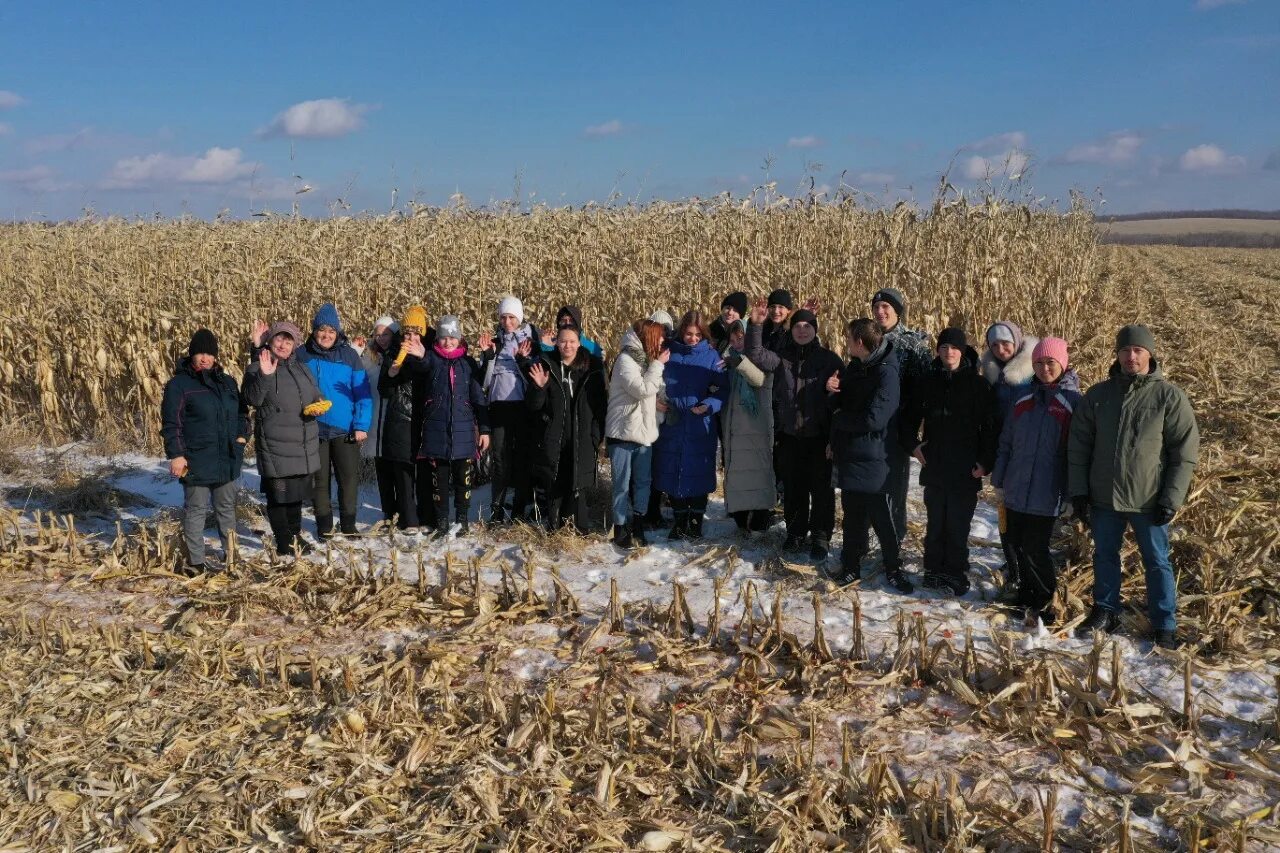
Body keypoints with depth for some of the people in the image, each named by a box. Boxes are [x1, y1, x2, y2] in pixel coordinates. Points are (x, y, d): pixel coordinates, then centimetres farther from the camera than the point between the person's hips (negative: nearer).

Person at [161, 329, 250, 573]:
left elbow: (242, 413, 21)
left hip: (228, 460, 6)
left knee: (227, 508, 15)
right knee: (196, 510, 1)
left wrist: (242, 435, 5)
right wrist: (176, 455, -15)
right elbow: (171, 423, -10)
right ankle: (195, 561, 8)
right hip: (196, 462, -6)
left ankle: (231, 554, 26)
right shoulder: (179, 384, -6)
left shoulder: (228, 382, 12)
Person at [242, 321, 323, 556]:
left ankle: (296, 536, 32)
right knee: (278, 493, -1)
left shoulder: (300, 367, 14)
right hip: (275, 445, -6)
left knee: (297, 492, 18)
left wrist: (319, 404, 2)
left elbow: (315, 394, 24)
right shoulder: (258, 367, -5)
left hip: (304, 444, 6)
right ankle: (284, 543, 9)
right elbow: (252, 399, -19)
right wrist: (264, 376, -33)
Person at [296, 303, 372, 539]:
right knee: (320, 479, 9)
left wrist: (361, 426, -8)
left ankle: (348, 525, 14)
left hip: (345, 430, 0)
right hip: (314, 429, 1)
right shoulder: (302, 355, 0)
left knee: (349, 478, 2)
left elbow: (363, 393, -1)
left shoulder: (349, 355, 0)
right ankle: (324, 526, 20)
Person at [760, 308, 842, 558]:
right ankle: (796, 532, 25)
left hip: (819, 434, -2)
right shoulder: (782, 356, 6)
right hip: (789, 434, 2)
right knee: (793, 487, 11)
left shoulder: (829, 359, -1)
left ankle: (821, 536, 14)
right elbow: (755, 356, -7)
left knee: (821, 487, 3)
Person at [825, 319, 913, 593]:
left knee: (883, 519, 4)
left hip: (873, 460, -7)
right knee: (852, 517, 15)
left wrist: (840, 419, -11)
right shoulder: (854, 367, 9)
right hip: (849, 456, 7)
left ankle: (893, 568, 19)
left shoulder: (886, 372, -17)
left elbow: (875, 419, -25)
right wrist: (832, 390, -10)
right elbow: (837, 405, 13)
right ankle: (851, 566, 26)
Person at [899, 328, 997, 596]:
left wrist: (986, 461, -10)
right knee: (935, 523, 10)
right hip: (934, 467, 3)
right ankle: (934, 570, 20)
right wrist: (913, 444, 0)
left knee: (958, 524, 1)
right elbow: (909, 418, 15)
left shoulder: (977, 384, -2)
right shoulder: (927, 382, 6)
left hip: (965, 470, -3)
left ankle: (956, 573, 11)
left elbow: (989, 426, -4)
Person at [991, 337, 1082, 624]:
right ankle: (1026, 592, 31)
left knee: (1034, 547, -2)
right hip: (1015, 490, 5)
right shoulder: (1024, 400, 8)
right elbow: (1006, 443, 12)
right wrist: (999, 479, 10)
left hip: (1047, 494, -5)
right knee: (1016, 542, 12)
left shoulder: (1073, 402, -6)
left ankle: (1044, 598, 19)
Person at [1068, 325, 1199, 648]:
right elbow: (1078, 445, 6)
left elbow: (1185, 452, -6)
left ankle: (1165, 625, 19)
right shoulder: (1097, 395, 2)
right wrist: (1078, 490, 0)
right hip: (1104, 498, 3)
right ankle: (1105, 612, 32)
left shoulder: (1170, 396, -6)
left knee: (1157, 561, 7)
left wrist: (1171, 498, -10)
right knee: (1105, 556, 16)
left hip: (1148, 501, -3)